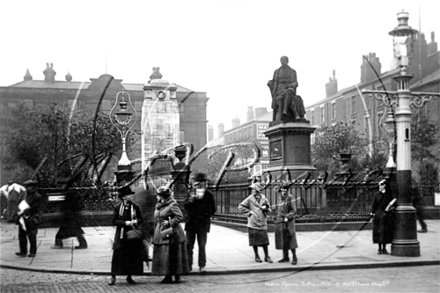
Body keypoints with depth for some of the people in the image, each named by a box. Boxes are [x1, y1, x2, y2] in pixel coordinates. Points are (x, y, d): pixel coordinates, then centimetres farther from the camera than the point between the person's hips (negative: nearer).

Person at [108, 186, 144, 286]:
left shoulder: (135, 207, 3)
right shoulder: (117, 207, -2)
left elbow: (141, 219, 10)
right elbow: (114, 221, -4)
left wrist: (136, 221, -12)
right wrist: (125, 223, -17)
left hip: (132, 234, 2)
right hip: (121, 235, -2)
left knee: (132, 256, 4)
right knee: (118, 255, -3)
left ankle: (129, 276, 17)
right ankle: (113, 277, 7)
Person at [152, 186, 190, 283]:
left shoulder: (172, 205, -12)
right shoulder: (158, 205, 12)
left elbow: (180, 217, -17)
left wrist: (170, 222, -21)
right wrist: (155, 235, 15)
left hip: (171, 234, -8)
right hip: (160, 234, 8)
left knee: (173, 255, -3)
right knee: (163, 256, 7)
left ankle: (177, 276, 7)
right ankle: (168, 276, 13)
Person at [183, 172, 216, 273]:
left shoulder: (208, 194, 0)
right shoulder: (191, 193, 8)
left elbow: (212, 210, 6)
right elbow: (185, 205, -1)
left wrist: (206, 216, -1)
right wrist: (190, 200, -17)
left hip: (203, 224, -3)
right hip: (191, 223, 3)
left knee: (202, 245, 1)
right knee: (189, 245, 4)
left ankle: (202, 265, 8)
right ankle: (188, 265, 11)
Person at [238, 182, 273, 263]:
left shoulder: (264, 199, 5)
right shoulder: (249, 199, -1)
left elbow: (269, 210, 15)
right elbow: (241, 206, 3)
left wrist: (266, 208, -7)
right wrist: (248, 211, -4)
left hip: (262, 224, 2)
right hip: (253, 224, -2)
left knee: (264, 241, 2)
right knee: (255, 241, 4)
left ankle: (267, 256, 12)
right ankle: (257, 256, 17)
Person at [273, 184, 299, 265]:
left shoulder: (290, 197, -10)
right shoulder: (279, 198, 9)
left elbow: (294, 210, -11)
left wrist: (287, 217, -21)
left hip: (288, 221, -6)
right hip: (280, 221, 6)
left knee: (290, 239, -5)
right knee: (282, 240, 9)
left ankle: (294, 257, 3)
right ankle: (285, 257, 17)